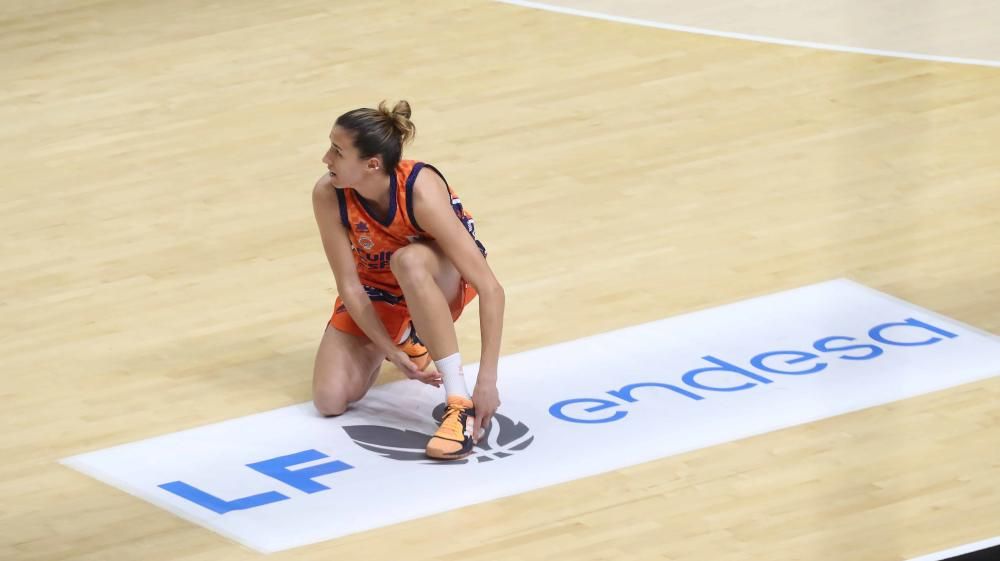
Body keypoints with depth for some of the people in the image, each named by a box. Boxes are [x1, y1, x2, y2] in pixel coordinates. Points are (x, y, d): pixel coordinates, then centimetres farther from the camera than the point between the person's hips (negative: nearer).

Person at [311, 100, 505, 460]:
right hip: (377, 289, 4)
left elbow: (491, 289, -36)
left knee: (408, 260, -40)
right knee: (330, 400, -12)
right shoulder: (328, 195, -27)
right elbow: (349, 285, -19)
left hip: (442, 279, -4)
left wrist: (487, 380, -39)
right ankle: (402, 340, 21)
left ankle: (461, 403, -33)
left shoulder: (421, 192, -36)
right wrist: (390, 350, -28)